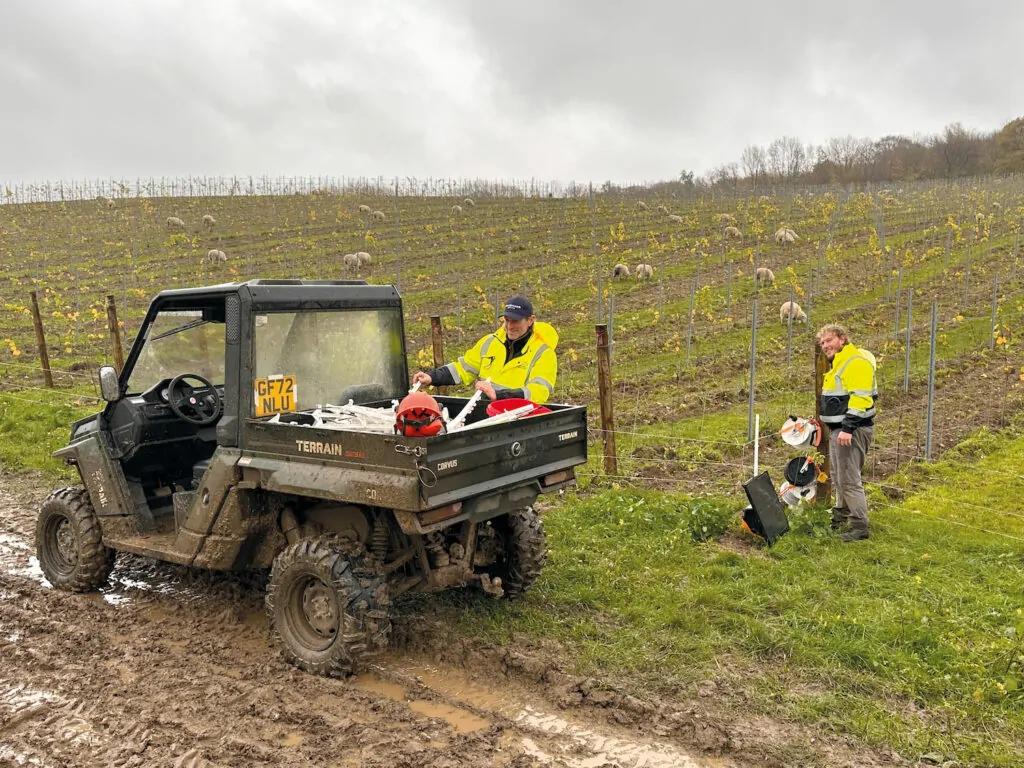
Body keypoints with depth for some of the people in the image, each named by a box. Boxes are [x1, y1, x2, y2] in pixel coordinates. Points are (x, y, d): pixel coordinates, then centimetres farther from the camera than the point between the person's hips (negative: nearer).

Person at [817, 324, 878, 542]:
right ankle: (841, 518, 33)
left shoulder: (857, 362, -16)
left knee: (849, 480, -9)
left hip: (852, 431, -11)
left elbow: (860, 398, -24)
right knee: (839, 478, 20)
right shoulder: (838, 364, 18)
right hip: (838, 429, 11)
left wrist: (848, 428, -27)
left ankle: (859, 526, -3)